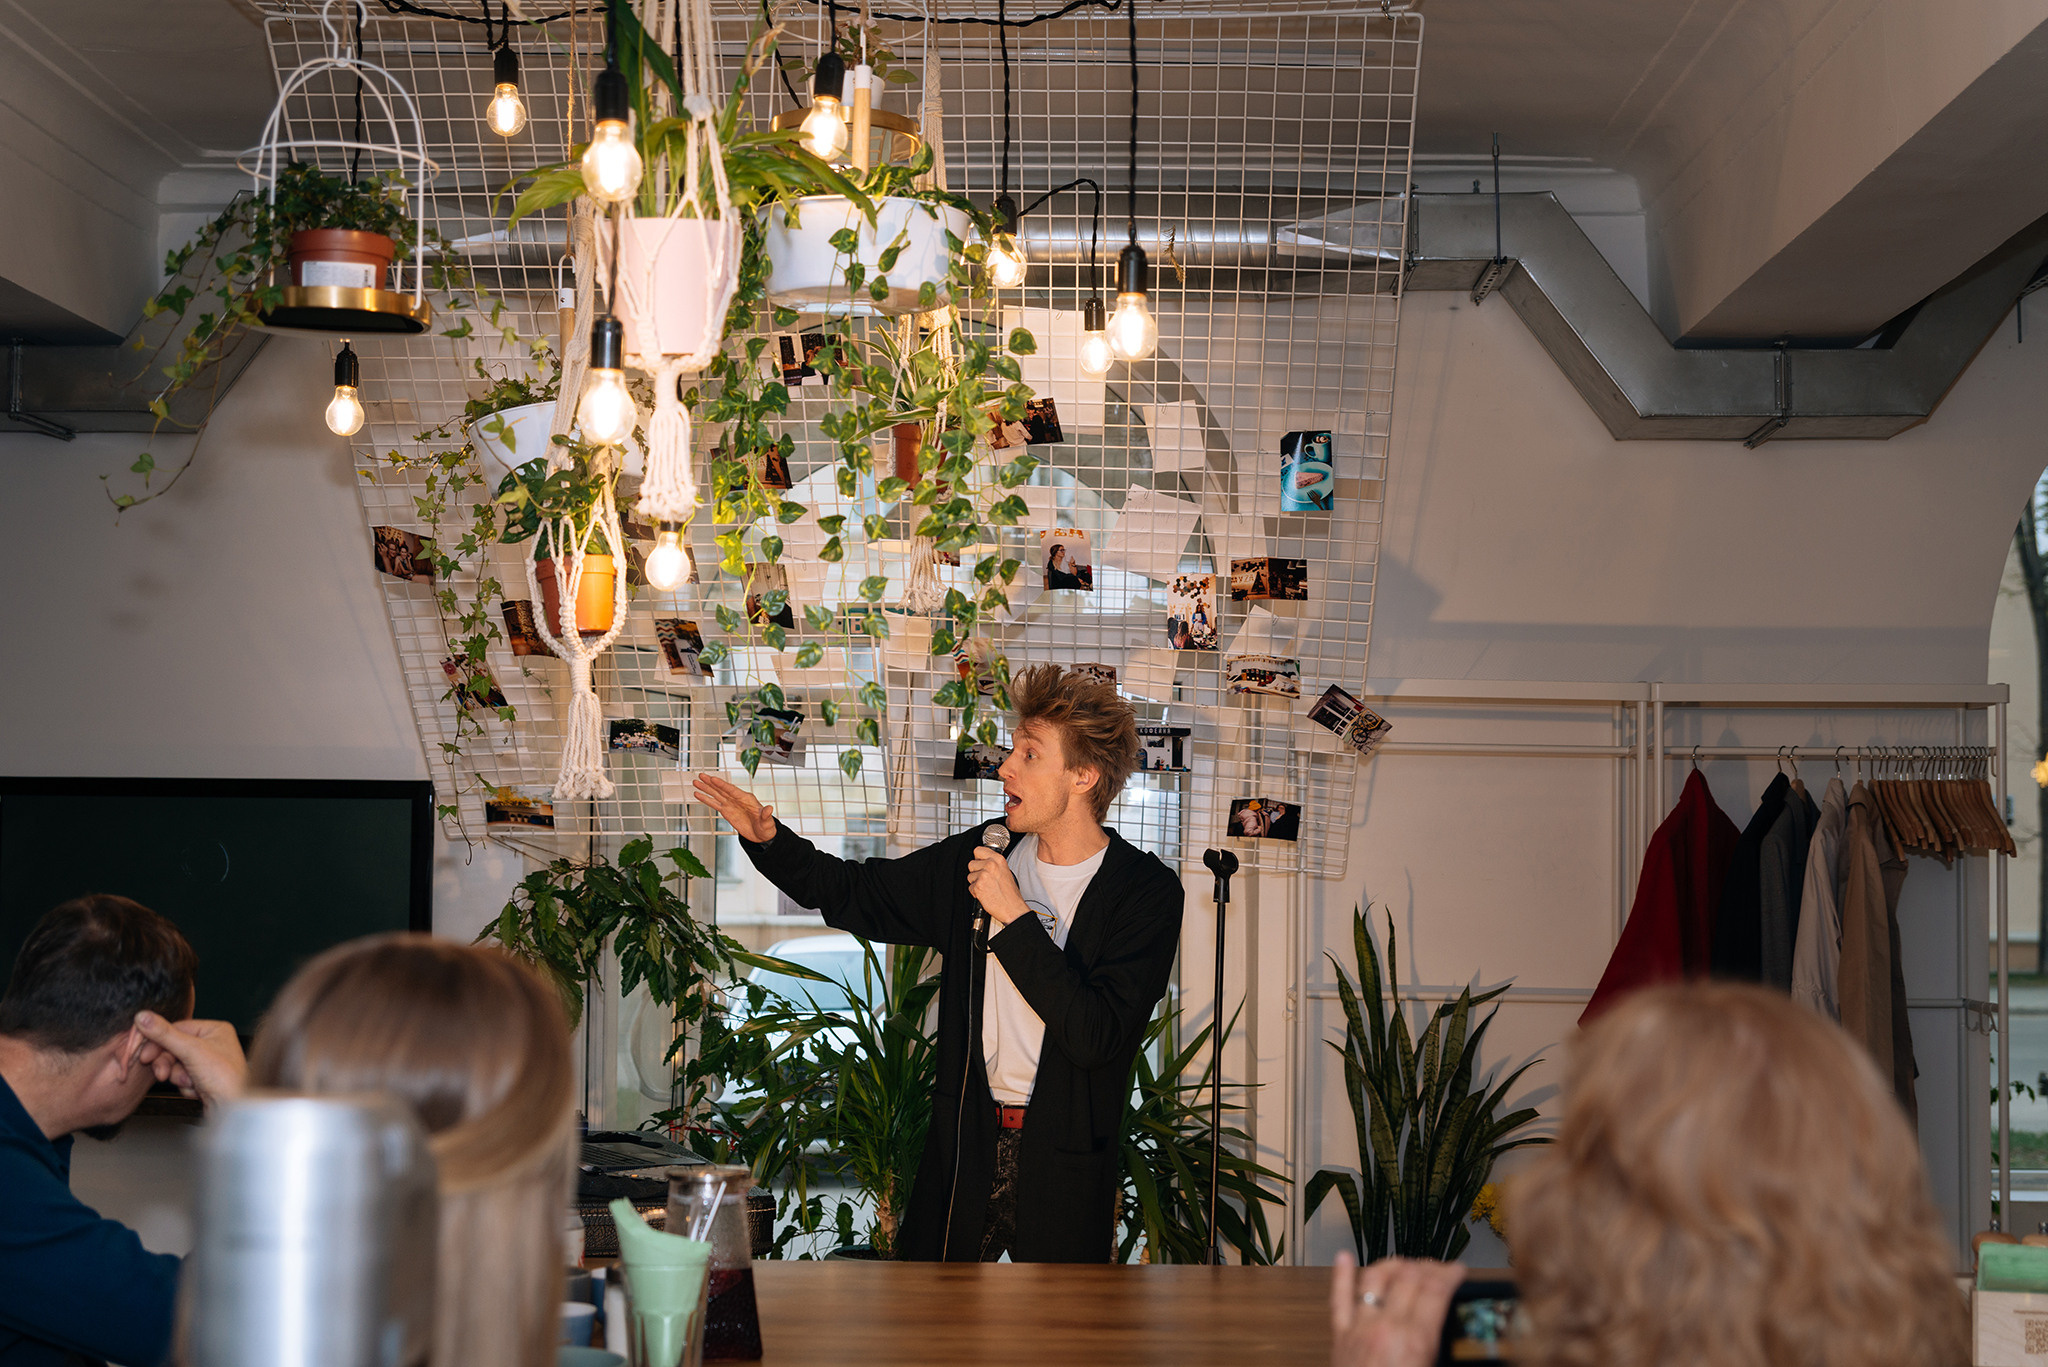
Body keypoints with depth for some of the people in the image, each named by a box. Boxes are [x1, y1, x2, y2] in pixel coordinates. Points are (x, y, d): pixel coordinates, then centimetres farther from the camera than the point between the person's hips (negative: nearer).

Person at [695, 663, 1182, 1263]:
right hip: (967, 1142, 4)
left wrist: (1014, 916, -19)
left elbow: (1096, 1037, -21)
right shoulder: (982, 855, 4)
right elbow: (856, 895, 15)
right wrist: (768, 839, 0)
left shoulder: (1148, 891, -11)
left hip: (1065, 1163, -4)